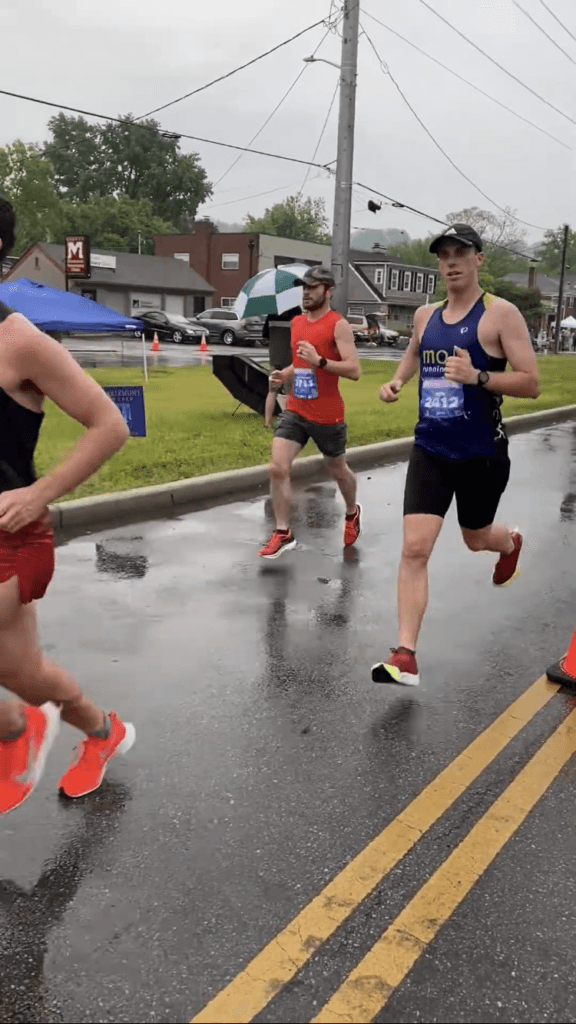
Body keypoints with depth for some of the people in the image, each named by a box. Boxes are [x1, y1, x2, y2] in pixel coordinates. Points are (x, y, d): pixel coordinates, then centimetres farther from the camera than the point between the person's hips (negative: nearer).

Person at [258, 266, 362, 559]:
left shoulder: (338, 325, -11)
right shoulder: (296, 323, 9)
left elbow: (354, 370, -19)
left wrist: (320, 361, -30)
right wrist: (284, 375, 4)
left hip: (327, 416, -5)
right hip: (295, 411, 5)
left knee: (338, 471, 15)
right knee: (278, 468, -10)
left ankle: (352, 514, 44)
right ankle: (283, 534, 0)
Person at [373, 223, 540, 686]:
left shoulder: (501, 314, -10)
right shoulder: (425, 315, 6)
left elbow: (531, 384, -14)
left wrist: (477, 375, -28)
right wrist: (397, 381, 7)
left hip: (481, 455, -3)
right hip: (430, 451, 3)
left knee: (476, 538, 19)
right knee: (415, 548, -9)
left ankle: (512, 543, 59)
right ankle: (405, 657, -7)